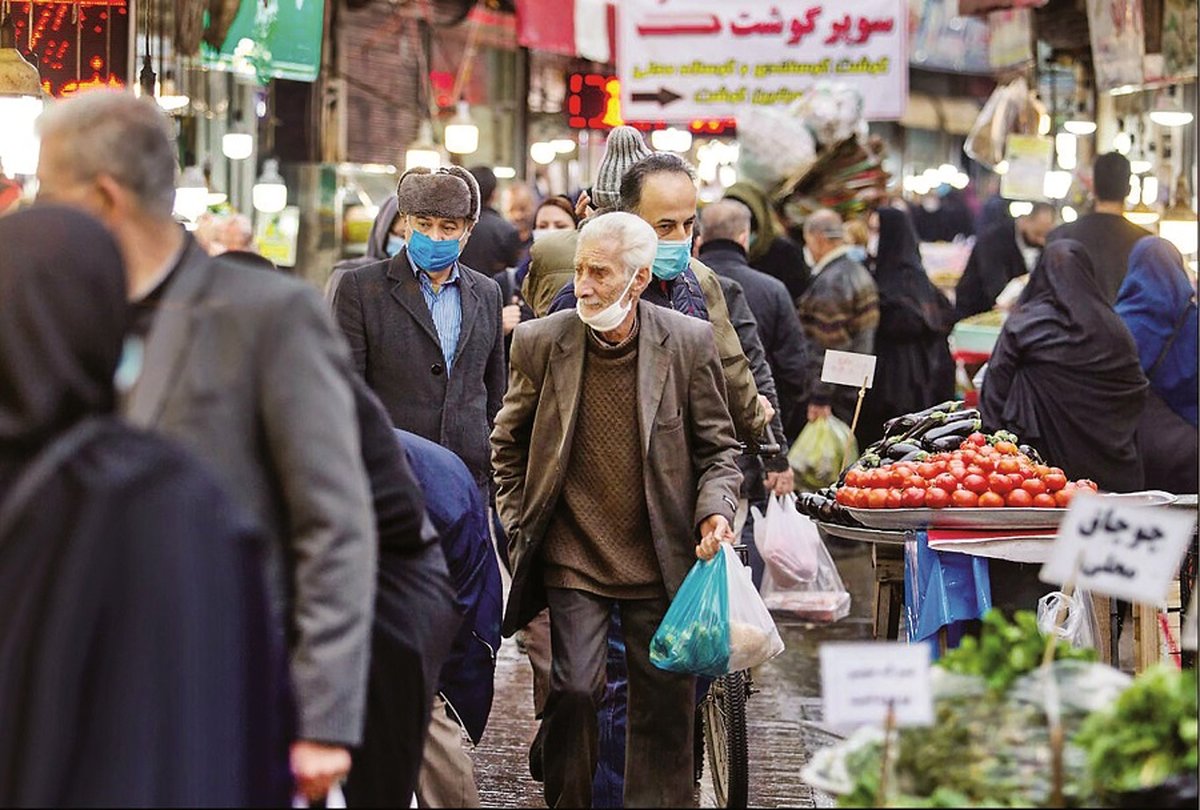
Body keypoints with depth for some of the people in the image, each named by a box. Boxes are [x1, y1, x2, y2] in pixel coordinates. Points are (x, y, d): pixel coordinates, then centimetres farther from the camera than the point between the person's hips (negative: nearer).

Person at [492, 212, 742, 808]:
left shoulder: (689, 342, -3)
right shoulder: (540, 342, -2)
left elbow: (718, 446, 6)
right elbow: (508, 444, 12)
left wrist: (715, 511, -11)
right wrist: (519, 528, 7)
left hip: (661, 558, 0)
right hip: (573, 557, 0)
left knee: (665, 700, 4)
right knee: (575, 689, -10)